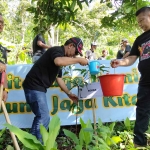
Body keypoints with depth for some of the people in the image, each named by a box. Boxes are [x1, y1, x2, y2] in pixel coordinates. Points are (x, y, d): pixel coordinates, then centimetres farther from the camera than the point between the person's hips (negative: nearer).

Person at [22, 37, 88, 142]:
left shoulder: (61, 57, 19)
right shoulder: (57, 50, -11)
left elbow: (59, 78, 25)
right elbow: (58, 62, -36)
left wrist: (69, 93, 26)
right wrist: (78, 60, -25)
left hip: (38, 87, 11)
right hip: (34, 86, -11)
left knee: (41, 116, 19)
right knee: (44, 118, -8)